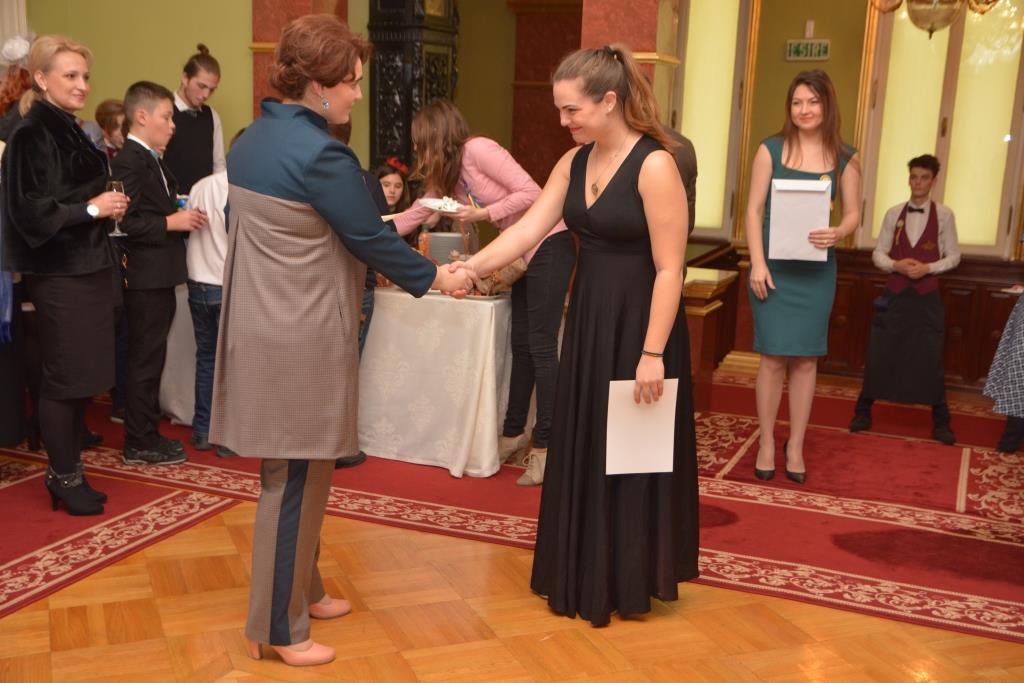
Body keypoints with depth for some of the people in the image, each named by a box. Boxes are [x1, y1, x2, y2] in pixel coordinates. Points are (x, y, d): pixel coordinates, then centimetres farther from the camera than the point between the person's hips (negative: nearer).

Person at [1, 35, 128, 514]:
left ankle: (68, 468, 24)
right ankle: (64, 477, 13)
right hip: (58, 274, -9)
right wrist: (92, 208, -16)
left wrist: (109, 206, 7)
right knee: (63, 377, 1)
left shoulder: (70, 131, 13)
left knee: (83, 375, 12)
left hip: (88, 267, 9)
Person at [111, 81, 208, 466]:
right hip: (146, 276, -10)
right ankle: (139, 444, 8)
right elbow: (125, 222, -25)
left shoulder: (151, 160, 15)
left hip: (159, 275, 10)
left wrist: (184, 219, 5)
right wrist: (172, 222, -21)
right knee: (145, 360, -2)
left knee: (151, 358, 16)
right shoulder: (129, 161, -16)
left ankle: (147, 433, 27)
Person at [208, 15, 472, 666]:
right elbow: (370, 238, -13)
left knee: (292, 474, 19)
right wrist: (434, 276, 1)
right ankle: (278, 627, 14)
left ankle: (300, 590, 34)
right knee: (296, 479, 1)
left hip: (262, 324, 9)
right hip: (302, 337, -9)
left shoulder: (252, 140, 10)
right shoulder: (321, 153, -19)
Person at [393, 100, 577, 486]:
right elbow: (415, 215, 18)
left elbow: (532, 192, -20)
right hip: (524, 252, 9)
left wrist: (484, 213, -19)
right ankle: (514, 435, 20)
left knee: (541, 346, -10)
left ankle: (544, 447, -6)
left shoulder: (478, 150, -15)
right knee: (521, 345, 11)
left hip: (549, 244, -9)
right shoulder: (447, 173, 12)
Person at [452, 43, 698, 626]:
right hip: (587, 319, 8)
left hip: (639, 325, -7)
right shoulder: (574, 162, 6)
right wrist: (470, 268, -13)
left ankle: (629, 581, 22)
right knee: (583, 450, 14)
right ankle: (586, 574, 30)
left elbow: (669, 269, -18)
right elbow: (528, 231, 0)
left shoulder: (654, 165, -17)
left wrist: (653, 353, -21)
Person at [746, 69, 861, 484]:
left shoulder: (845, 158, 4)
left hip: (816, 268, 2)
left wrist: (837, 233, -17)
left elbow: (853, 212, 6)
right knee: (774, 356, 0)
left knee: (806, 357, 6)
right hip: (774, 265, -1)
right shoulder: (771, 150, -1)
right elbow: (754, 209, -3)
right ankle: (767, 444, 13)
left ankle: (795, 446, 17)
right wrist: (757, 263, -11)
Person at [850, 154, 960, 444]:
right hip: (894, 293, 2)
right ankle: (863, 413, 18)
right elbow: (878, 253, 6)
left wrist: (928, 268, -15)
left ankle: (941, 423, 16)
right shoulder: (893, 214, 4)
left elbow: (953, 256, 2)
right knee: (878, 355, 4)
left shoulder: (944, 215, -1)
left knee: (931, 359, 3)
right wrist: (896, 265, -14)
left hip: (927, 296, -1)